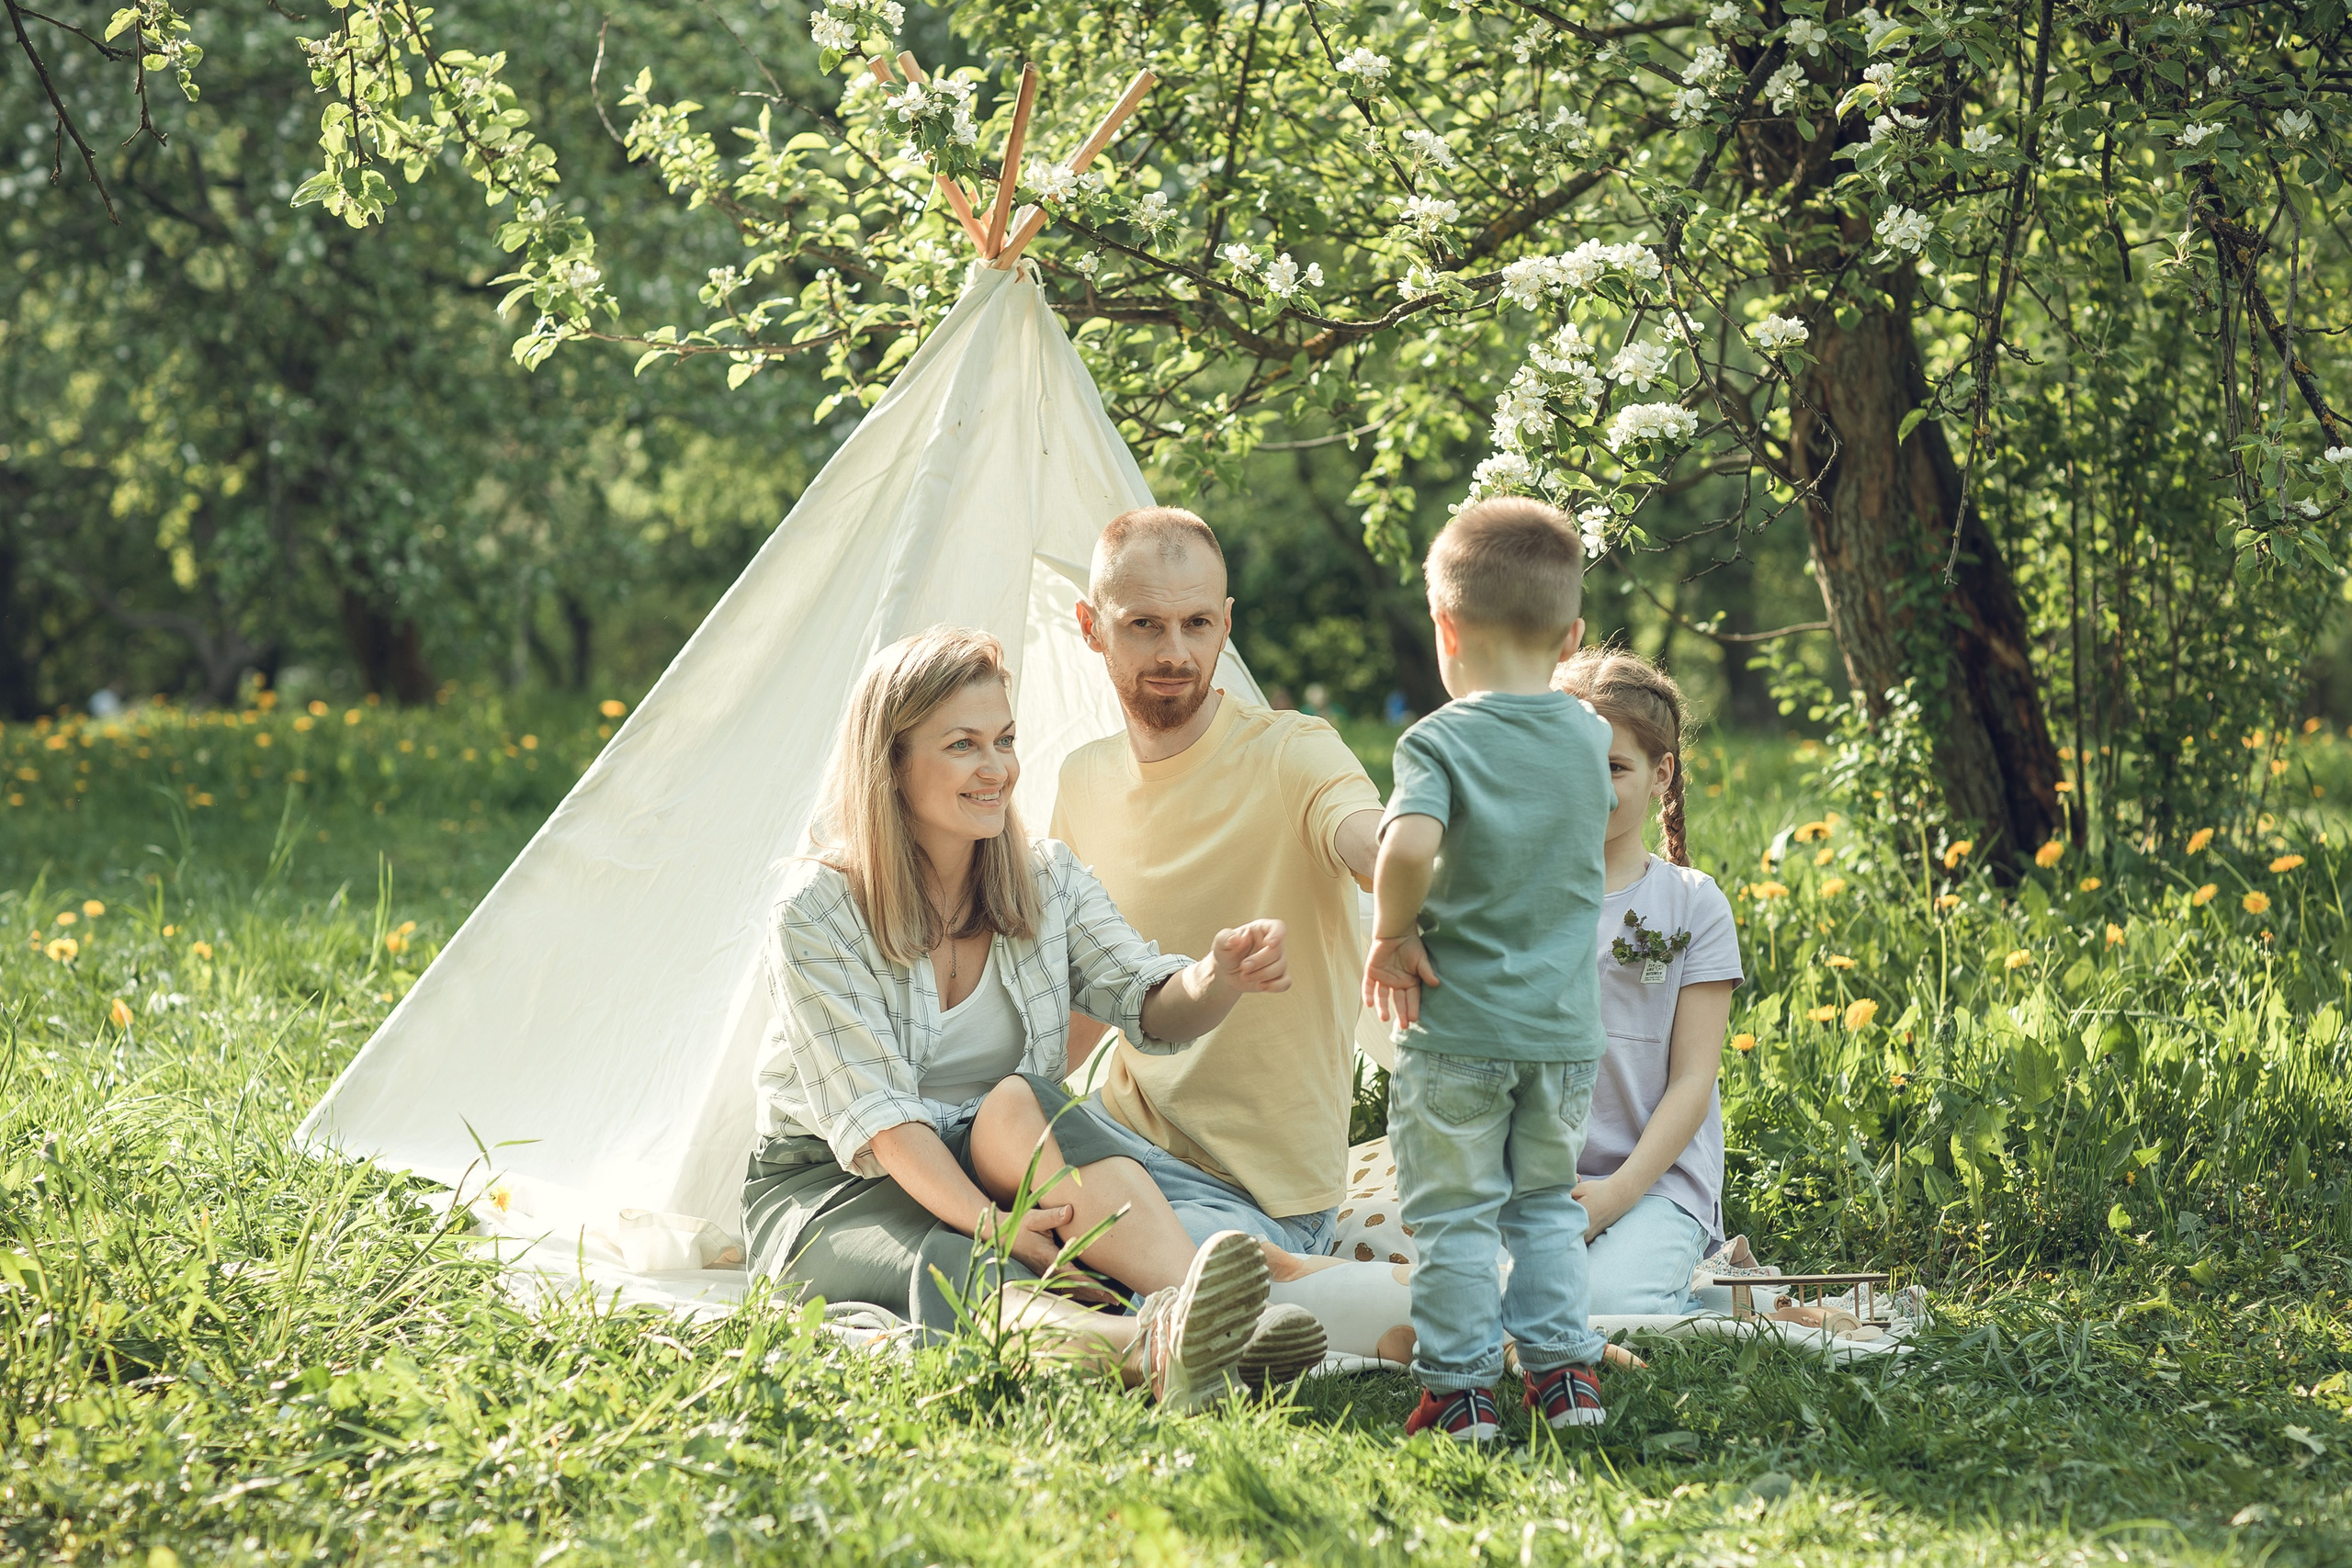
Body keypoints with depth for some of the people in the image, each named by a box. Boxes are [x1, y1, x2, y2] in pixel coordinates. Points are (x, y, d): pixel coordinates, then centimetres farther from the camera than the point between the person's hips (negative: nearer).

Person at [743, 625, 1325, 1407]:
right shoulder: (818, 915, -14)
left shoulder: (1047, 881, 2)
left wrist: (1219, 980, -35)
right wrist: (988, 1225, -34)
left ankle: (1195, 1309, -55)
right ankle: (1142, 1347, -69)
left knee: (1017, 1102, -31)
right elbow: (876, 1113, -20)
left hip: (995, 1168, 3)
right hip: (830, 1188, -3)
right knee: (950, 1271, -36)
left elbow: (1151, 1006, -11)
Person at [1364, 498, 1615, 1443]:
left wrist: (1392, 938, -14)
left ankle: (1459, 1390, 8)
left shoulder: (1440, 743, -14)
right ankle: (1563, 1367, 19)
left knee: (1452, 1215, 6)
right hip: (1566, 1027, 5)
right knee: (1547, 1204, 20)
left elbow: (1407, 848, -30)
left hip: (1458, 1026, -5)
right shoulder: (1589, 738, 2)